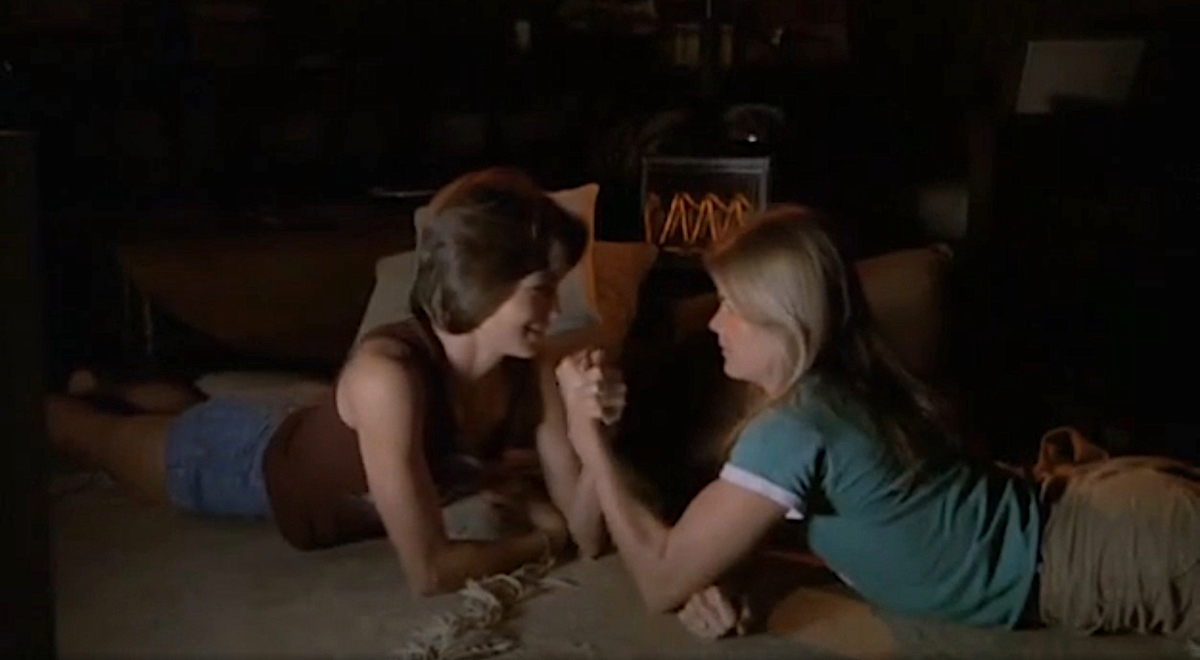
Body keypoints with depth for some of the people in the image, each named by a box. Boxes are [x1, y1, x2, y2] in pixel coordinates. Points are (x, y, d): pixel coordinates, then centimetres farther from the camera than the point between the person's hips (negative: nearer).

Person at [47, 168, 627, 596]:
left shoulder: (529, 369, -27)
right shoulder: (388, 374, -45)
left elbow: (586, 533, -22)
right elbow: (428, 572, -42)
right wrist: (542, 537, -28)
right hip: (260, 463, -5)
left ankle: (101, 384, 61)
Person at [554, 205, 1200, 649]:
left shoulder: (793, 430, -27)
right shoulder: (843, 381, 1)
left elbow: (661, 580, -22)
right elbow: (720, 538, 10)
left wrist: (587, 436, -19)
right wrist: (712, 585, -11)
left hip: (1086, 555, -8)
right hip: (1068, 514, 8)